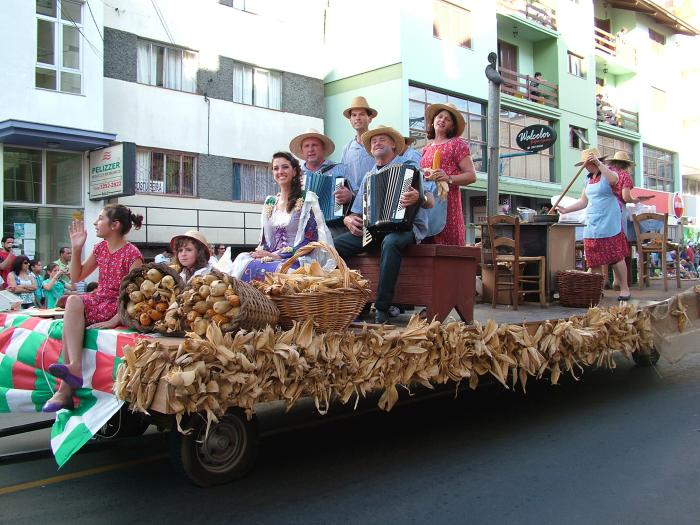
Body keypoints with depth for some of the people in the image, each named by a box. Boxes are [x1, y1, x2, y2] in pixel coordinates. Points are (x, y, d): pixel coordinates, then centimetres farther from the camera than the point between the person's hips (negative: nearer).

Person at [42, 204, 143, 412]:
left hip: (119, 308, -6)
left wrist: (114, 320, -23)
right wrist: (76, 249, 6)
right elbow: (76, 277, 18)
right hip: (99, 301, 6)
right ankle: (73, 369, -33)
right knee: (73, 302, -26)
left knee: (74, 302, -28)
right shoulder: (100, 248, 12)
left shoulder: (132, 253, -10)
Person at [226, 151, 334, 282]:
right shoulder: (270, 202, 17)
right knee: (243, 259, -27)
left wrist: (276, 255, -14)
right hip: (270, 256, 5)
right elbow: (264, 239, 18)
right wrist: (260, 252, -7)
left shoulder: (307, 199, 0)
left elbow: (309, 240, -7)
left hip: (297, 260, -5)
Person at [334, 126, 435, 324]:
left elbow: (430, 201, -7)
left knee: (391, 242, -40)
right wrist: (349, 220, -2)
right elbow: (356, 212, 22)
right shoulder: (368, 177, 23)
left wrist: (420, 198, -31)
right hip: (371, 229, 5)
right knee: (334, 245, -18)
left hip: (406, 226, -5)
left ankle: (381, 310, -35)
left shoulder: (409, 169, 7)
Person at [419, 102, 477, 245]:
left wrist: (449, 178, -18)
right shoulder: (427, 148, 22)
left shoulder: (457, 143, 5)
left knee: (448, 246, -11)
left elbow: (471, 176, -3)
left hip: (447, 202, -5)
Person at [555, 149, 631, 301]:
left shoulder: (606, 175, -3)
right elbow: (583, 201, 23)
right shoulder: (588, 180, 18)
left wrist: (598, 163, -28)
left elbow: (614, 179, -28)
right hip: (592, 225, 7)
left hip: (609, 224, -7)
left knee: (616, 257, -5)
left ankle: (624, 289, 4)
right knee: (594, 261, 4)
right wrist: (566, 210, 15)